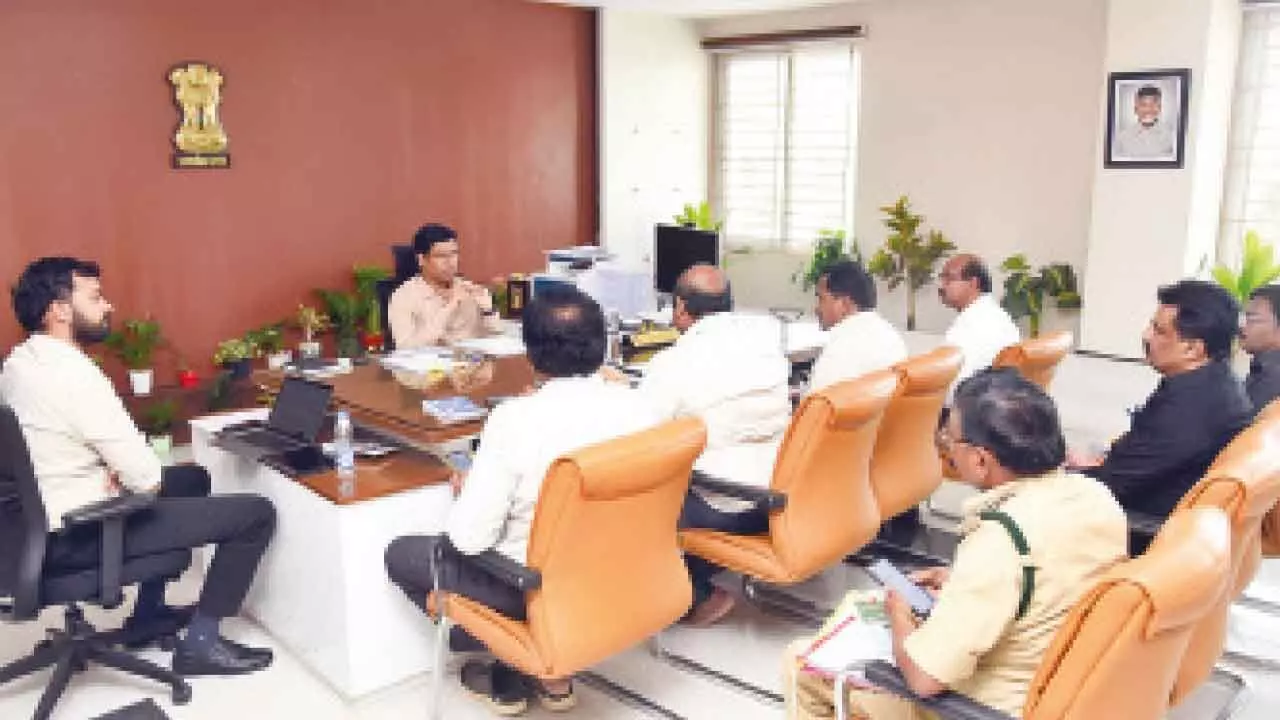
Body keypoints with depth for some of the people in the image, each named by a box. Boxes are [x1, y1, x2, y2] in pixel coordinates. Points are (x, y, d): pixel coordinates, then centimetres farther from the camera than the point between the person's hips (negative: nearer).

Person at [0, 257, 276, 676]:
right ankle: (200, 642, 0)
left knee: (193, 478, 29)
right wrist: (147, 478, 0)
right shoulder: (74, 373, -25)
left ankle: (149, 611, 32)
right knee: (257, 513, -10)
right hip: (78, 536, -10)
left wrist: (112, 470, 1)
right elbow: (146, 479, -24)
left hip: (43, 522, 10)